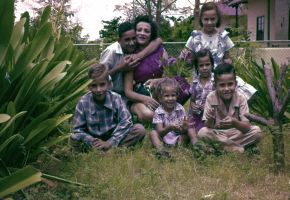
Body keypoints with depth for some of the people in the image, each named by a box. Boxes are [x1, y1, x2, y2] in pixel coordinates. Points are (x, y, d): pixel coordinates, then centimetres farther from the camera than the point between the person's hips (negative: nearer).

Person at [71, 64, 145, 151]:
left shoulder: (115, 99, -11)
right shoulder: (83, 102, -12)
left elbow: (125, 123, -16)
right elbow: (78, 130, -11)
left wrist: (110, 142, -26)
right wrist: (92, 142, -28)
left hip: (114, 137, 1)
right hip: (95, 140, -1)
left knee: (140, 129, -20)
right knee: (73, 138, -26)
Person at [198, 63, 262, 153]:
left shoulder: (241, 98, -15)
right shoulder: (211, 97, -14)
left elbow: (247, 127, -21)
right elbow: (208, 126, -16)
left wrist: (234, 122, -42)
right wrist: (210, 119, -39)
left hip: (236, 133, 0)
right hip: (217, 133, 0)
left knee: (257, 131, -24)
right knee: (202, 133, -29)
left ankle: (221, 144, -18)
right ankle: (235, 146, -19)